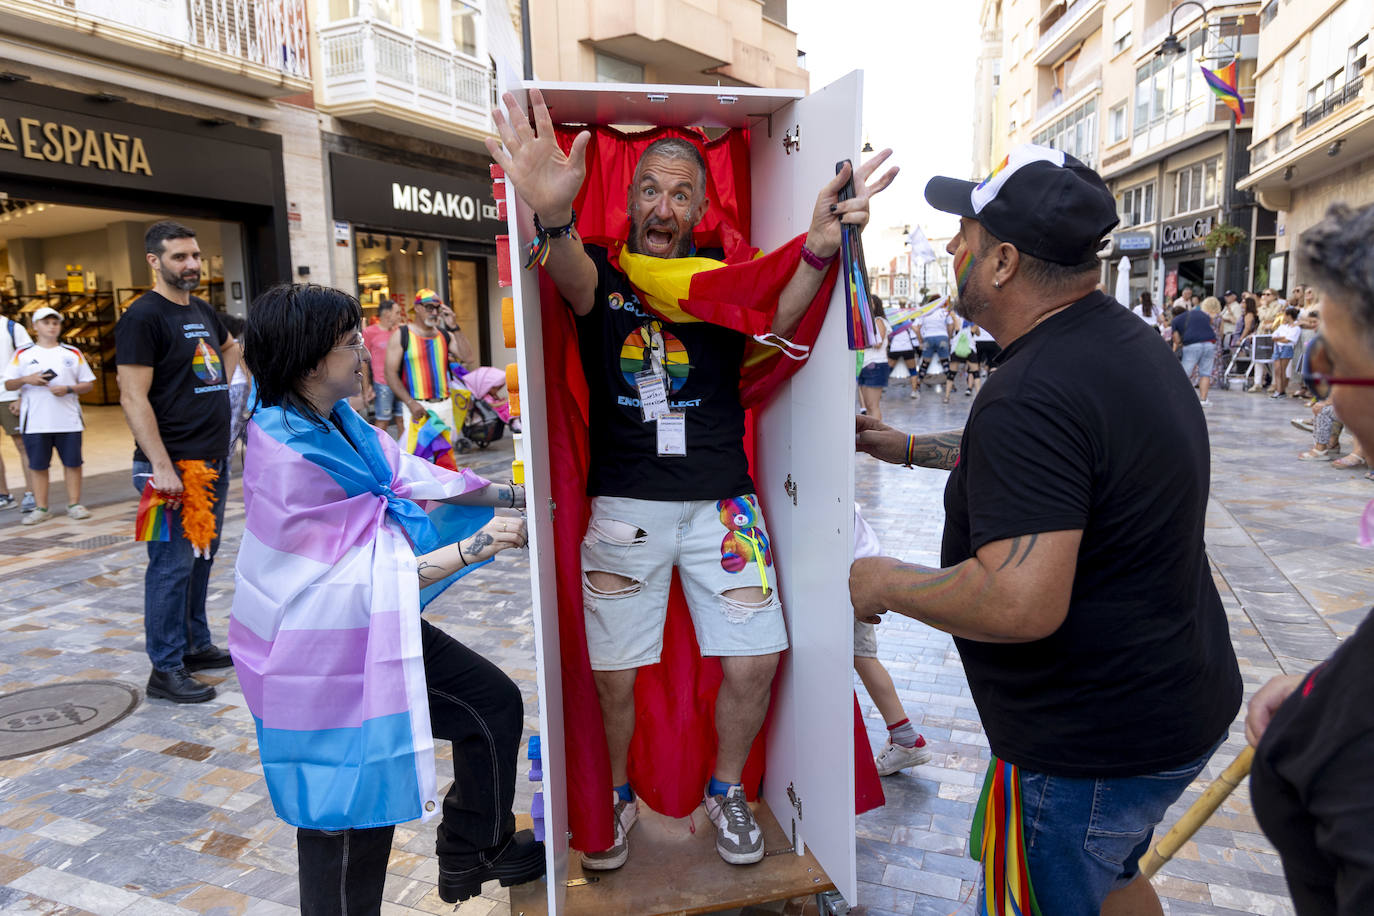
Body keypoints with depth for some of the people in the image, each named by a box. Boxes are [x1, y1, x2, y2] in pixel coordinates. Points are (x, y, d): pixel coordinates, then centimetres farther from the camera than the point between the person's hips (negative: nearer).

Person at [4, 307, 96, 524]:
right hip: (35, 422, 0)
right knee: (37, 465, 3)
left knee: (73, 462, 0)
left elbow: (89, 383, 9)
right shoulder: (23, 354, 9)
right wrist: (27, 380, -10)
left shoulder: (73, 353, 10)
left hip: (68, 421, 0)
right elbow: (8, 384, 9)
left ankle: (74, 504, 9)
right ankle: (40, 508, 9)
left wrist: (68, 389, -9)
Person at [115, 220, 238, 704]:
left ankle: (196, 645, 28)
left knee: (201, 558, 16)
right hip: (174, 466, -8)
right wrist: (161, 468, -22)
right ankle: (166, 670, 6)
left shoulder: (202, 311, 13)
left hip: (214, 460, 8)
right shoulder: (143, 317, -11)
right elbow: (133, 398, -17)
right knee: (172, 565, -3)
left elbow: (228, 345, 37)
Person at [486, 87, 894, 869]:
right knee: (613, 674, 4)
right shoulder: (604, 274, 3)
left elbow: (777, 316, -15)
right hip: (623, 505, -1)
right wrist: (554, 216, -48)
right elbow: (575, 281, -23)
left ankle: (728, 789, 29)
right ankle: (616, 797, 33)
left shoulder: (722, 277, 7)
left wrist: (819, 247, -37)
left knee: (753, 664, 0)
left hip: (721, 503, 1)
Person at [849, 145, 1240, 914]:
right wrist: (914, 447, 20)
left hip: (1092, 746, -9)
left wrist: (885, 582, -20)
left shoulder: (1034, 392, -30)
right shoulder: (1121, 339, 4)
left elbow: (1021, 603, -37)